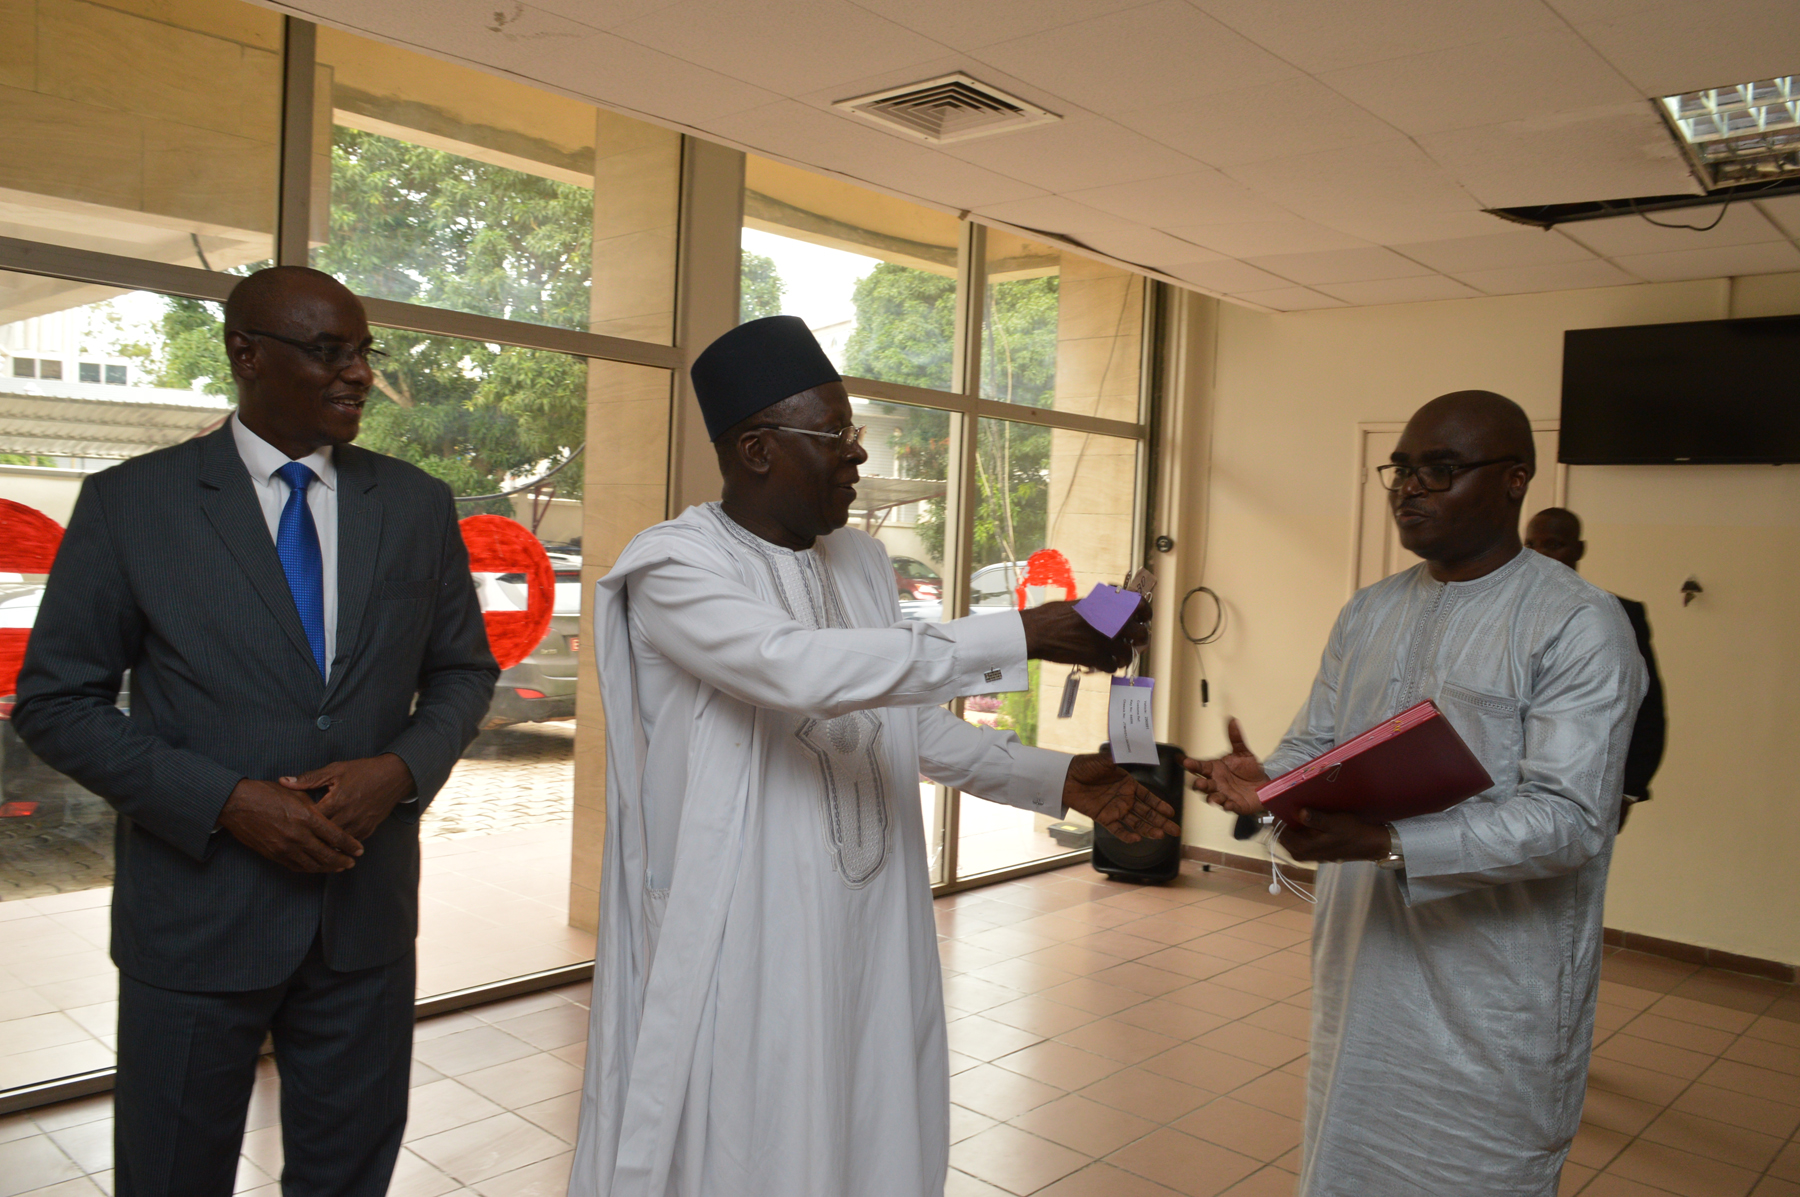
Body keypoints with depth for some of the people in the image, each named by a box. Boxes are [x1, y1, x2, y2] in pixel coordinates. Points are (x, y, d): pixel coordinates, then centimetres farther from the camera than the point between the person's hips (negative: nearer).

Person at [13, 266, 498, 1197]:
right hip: (197, 906, -2)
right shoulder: (129, 503, -6)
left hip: (367, 906, 3)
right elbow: (54, 703, -4)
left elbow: (463, 670, 9)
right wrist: (228, 802, -16)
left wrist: (402, 770, -11)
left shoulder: (417, 506, 2)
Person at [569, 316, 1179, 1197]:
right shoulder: (675, 565, -13)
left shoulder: (861, 562, 8)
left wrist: (1059, 781, 3)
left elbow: (916, 726, 15)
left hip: (868, 942, 6)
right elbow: (798, 669, -32)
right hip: (739, 952, -6)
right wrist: (1020, 638, -32)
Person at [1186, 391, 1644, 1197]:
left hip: (1492, 1001, -6)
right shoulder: (1368, 614, 9)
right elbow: (1314, 745, 12)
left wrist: (1389, 843, -33)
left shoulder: (1579, 625, -12)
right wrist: (1264, 783, -13)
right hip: (1359, 972, 6)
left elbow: (1569, 820, -20)